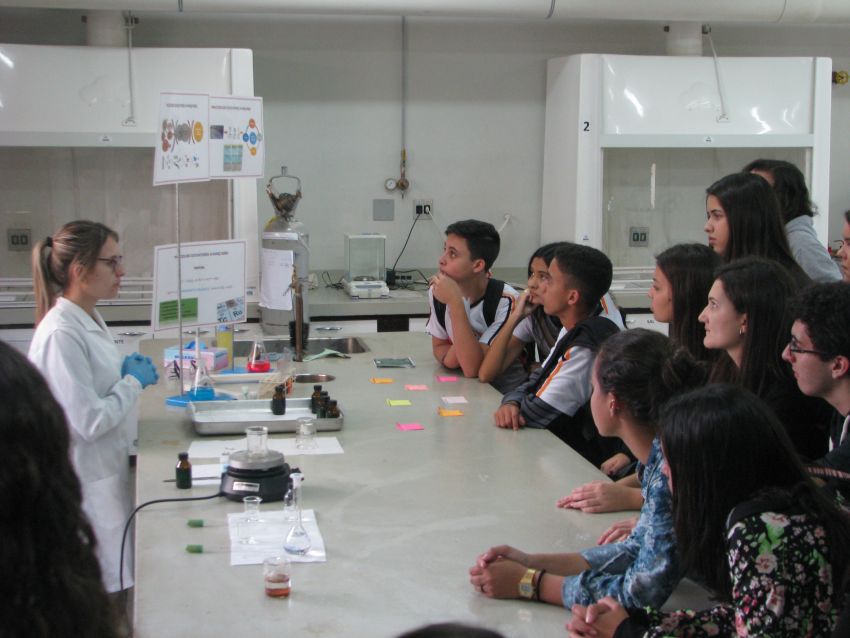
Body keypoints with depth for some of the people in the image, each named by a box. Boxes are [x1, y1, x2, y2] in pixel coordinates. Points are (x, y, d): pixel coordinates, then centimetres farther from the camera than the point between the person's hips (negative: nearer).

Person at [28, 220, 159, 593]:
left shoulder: (89, 320, 7)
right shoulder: (60, 334, -22)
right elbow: (90, 421, -24)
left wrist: (127, 372, 6)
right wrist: (134, 382, -12)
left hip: (108, 473, 9)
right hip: (85, 487, -9)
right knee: (102, 591, 0)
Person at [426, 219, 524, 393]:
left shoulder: (505, 301, -19)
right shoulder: (438, 291, -2)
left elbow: (473, 369, -24)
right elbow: (439, 346, 9)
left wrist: (455, 303, -27)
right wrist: (450, 356, -14)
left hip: (505, 394, -5)